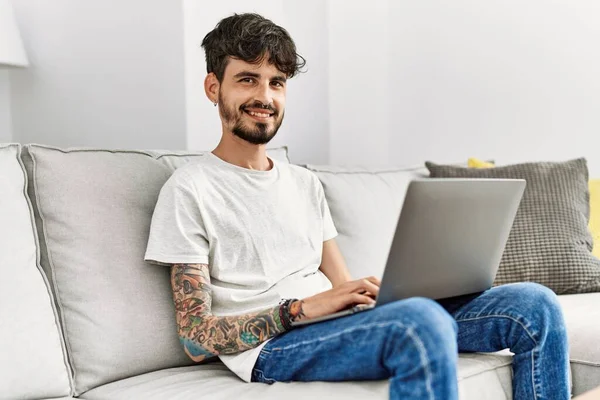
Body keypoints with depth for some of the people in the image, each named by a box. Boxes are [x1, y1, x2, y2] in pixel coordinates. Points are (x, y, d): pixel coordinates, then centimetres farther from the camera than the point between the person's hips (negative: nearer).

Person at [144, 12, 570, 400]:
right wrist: (301, 308, -17)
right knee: (422, 321, -38)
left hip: (338, 328, 7)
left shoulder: (304, 183, 23)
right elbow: (196, 339, -4)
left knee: (534, 304, -8)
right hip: (273, 349, -6)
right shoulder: (191, 189, 1)